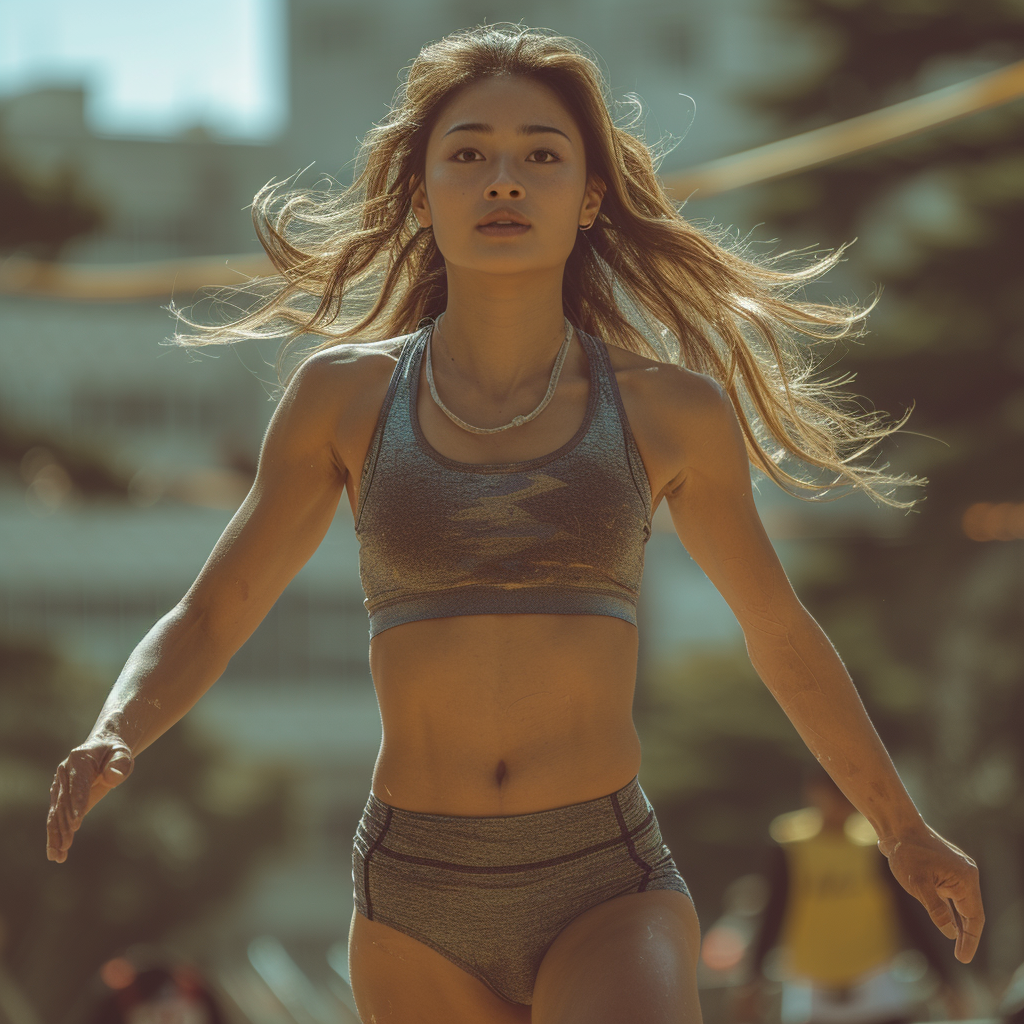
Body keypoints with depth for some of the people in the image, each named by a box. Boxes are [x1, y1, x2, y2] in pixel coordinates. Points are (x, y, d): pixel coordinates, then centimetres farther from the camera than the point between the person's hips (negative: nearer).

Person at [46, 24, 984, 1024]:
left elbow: (781, 635, 18)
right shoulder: (346, 395, 4)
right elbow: (205, 622, 10)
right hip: (417, 903, 2)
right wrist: (108, 744, -12)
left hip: (609, 900, -2)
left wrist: (904, 833, 28)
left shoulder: (669, 409, 3)